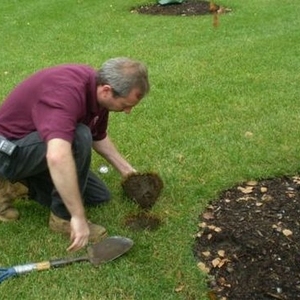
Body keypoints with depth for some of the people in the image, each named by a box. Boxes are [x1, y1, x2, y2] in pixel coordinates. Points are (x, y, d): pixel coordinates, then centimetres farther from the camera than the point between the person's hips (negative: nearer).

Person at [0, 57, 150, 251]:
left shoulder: (96, 87, -5)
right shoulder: (67, 92, -35)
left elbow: (99, 137, 15)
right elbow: (57, 157, -50)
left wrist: (126, 170, 15)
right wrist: (78, 217, -45)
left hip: (42, 146, 9)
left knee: (98, 196, 10)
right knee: (79, 137, -34)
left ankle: (21, 185, 13)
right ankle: (63, 217, -14)